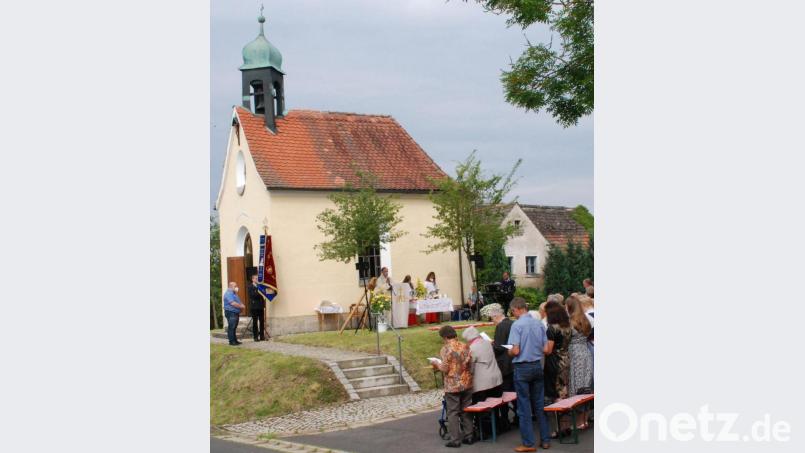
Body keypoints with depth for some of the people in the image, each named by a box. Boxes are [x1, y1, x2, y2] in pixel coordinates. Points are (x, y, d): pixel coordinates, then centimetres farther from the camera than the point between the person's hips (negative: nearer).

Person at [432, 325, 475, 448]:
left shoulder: (446, 349, -13)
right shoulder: (465, 346, 1)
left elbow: (445, 369, -16)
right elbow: (469, 363, 3)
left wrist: (436, 364, 2)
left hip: (452, 385, -5)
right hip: (466, 383, 5)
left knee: (453, 412, 3)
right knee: (466, 410, 14)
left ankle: (455, 440, 3)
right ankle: (469, 436, 19)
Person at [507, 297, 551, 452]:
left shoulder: (517, 325, -15)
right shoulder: (539, 324, 1)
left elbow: (515, 351, -18)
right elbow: (546, 349, 3)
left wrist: (508, 352, 3)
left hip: (522, 367, -5)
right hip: (537, 366, 5)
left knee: (524, 406, 3)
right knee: (540, 404, 13)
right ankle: (545, 440, 18)